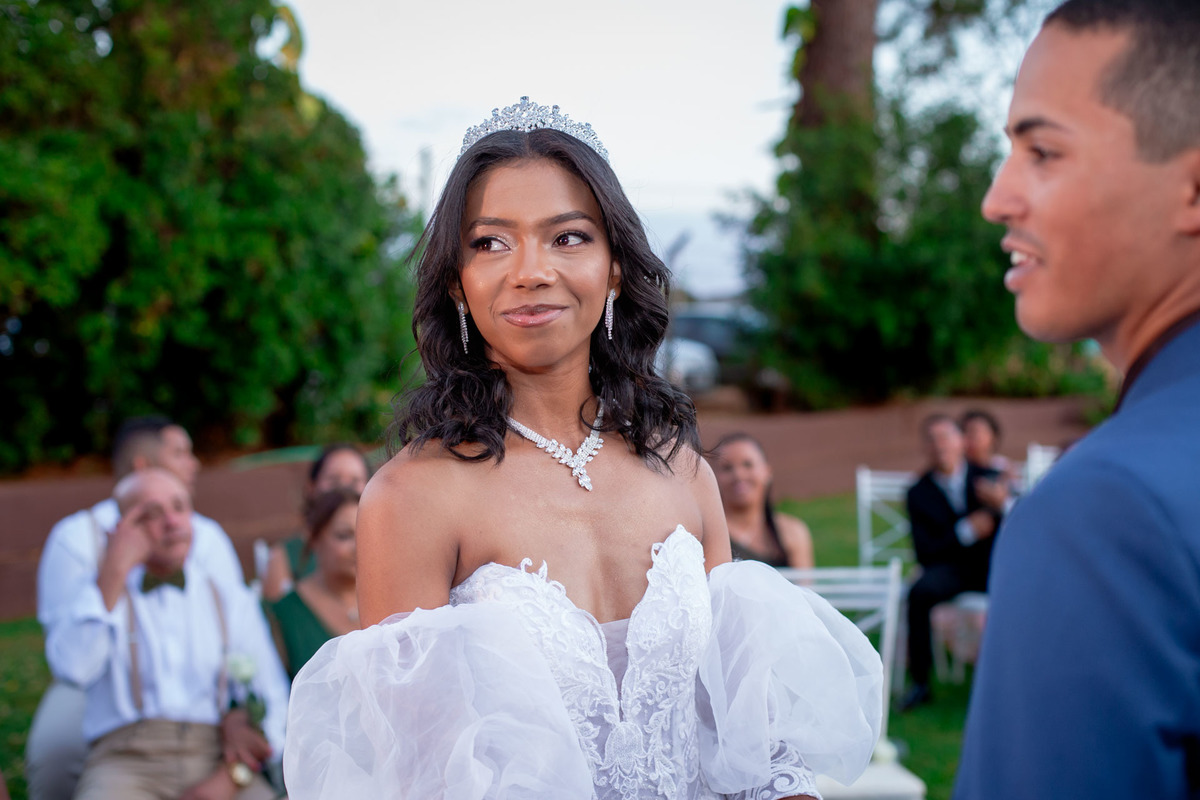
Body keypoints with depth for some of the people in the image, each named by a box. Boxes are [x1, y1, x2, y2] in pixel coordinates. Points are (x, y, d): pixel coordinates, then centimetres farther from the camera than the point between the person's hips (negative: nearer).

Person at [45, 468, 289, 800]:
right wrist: (113, 571, -3)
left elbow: (274, 703, 8)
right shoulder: (101, 594, 15)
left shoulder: (234, 601, 18)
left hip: (214, 756, 1)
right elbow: (71, 668, -7)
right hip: (126, 759, 0)